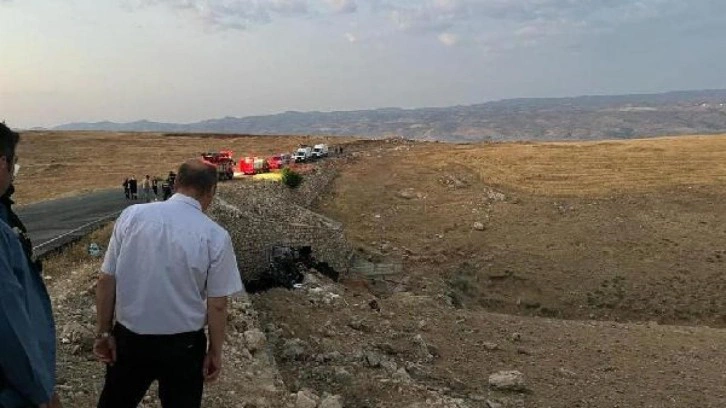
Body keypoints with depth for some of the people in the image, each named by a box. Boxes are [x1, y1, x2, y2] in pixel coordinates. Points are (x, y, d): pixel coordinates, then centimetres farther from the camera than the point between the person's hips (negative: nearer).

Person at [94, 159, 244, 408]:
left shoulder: (131, 216, -8)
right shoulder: (216, 236, -14)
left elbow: (106, 282, -5)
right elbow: (217, 305, -10)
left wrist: (105, 333, 6)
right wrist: (215, 351, 4)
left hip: (129, 337, 2)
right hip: (183, 344, -2)